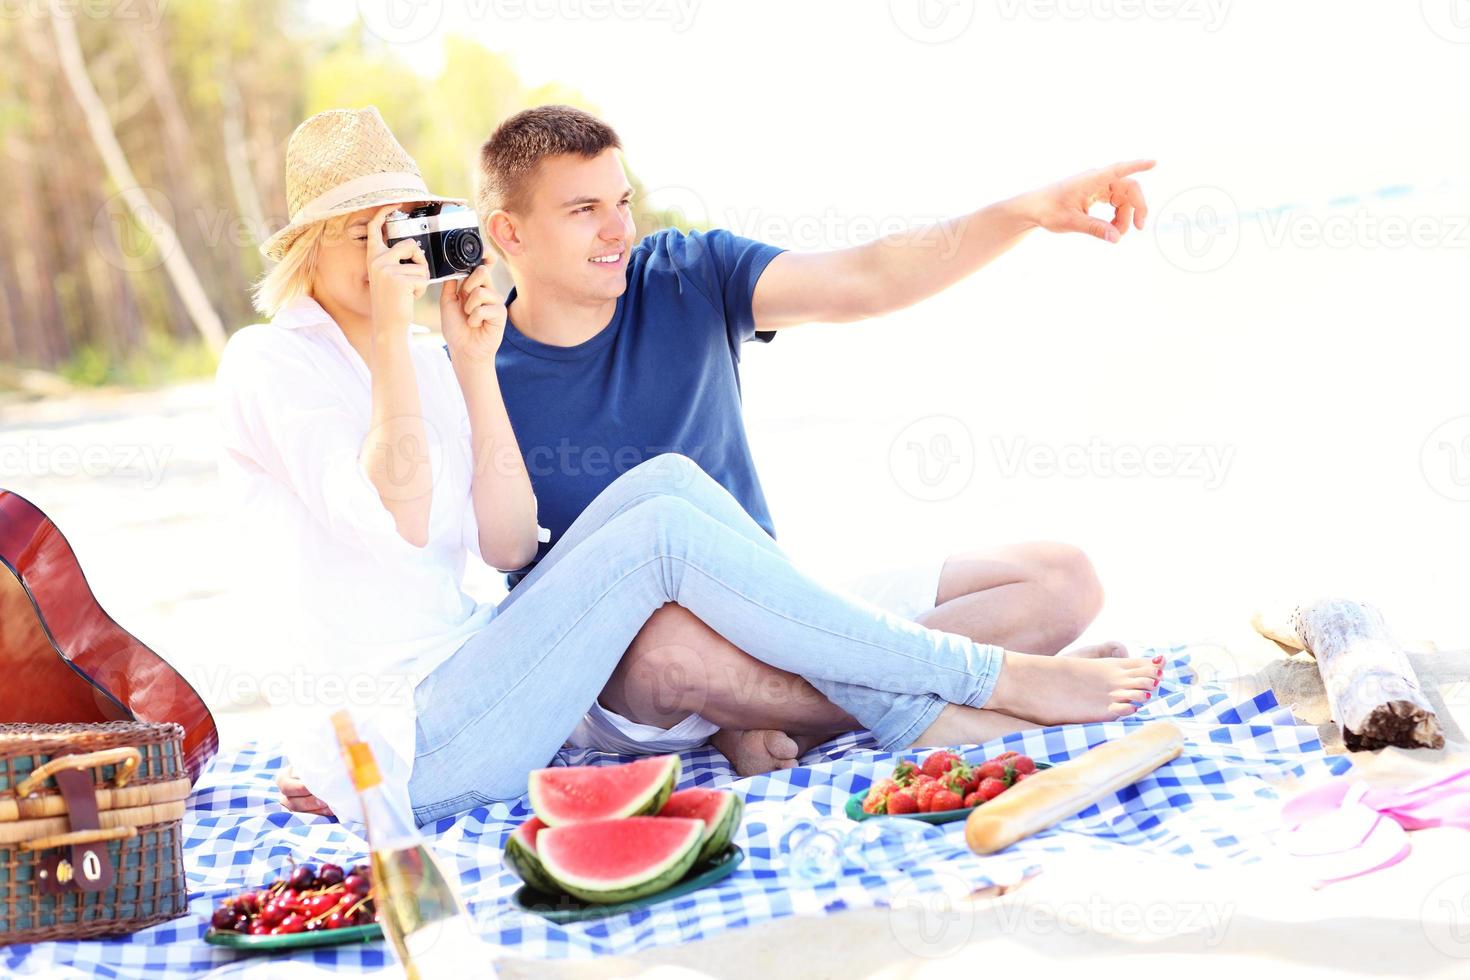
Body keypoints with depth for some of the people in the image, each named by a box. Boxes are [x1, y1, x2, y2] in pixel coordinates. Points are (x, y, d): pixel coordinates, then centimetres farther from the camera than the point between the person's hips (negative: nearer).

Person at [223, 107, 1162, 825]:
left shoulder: (418, 364, 13)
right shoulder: (268, 362, -7)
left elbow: (510, 544, 3)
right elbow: (399, 518, -19)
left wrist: (473, 364, -2)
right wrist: (392, 336, -15)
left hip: (464, 673, 7)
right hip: (406, 749, -7)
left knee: (666, 481, -9)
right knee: (662, 531, -21)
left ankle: (915, 716, -13)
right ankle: (983, 678, -13)